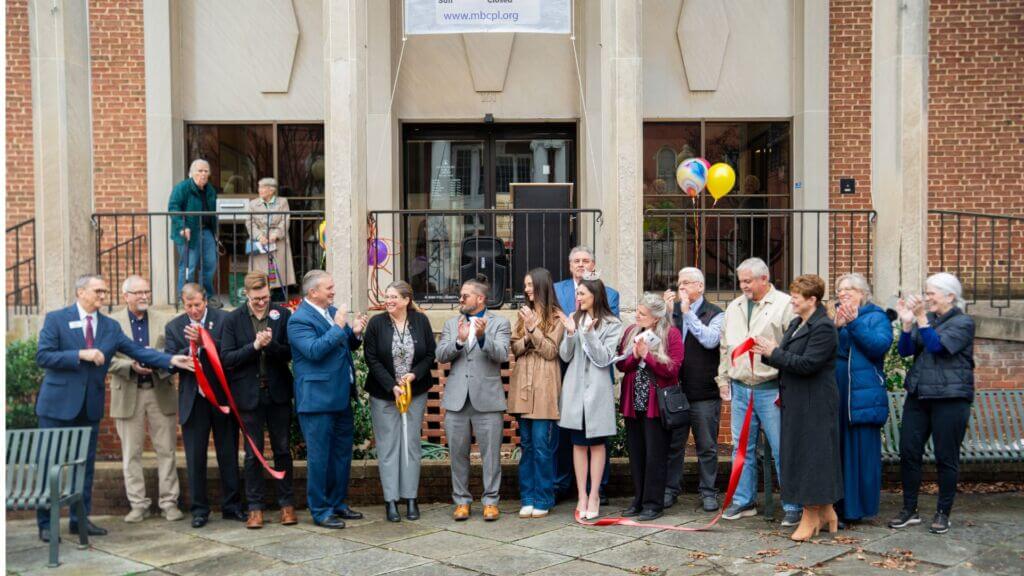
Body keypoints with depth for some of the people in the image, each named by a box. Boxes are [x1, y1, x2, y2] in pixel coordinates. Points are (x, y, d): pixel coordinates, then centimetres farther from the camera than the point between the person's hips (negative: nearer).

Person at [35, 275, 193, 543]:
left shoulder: (110, 326, 7)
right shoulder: (56, 319, -5)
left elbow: (138, 350, 1)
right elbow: (42, 356, -13)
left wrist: (172, 360, -10)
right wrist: (81, 355, -22)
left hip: (90, 406, 5)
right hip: (58, 404, -4)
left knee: (86, 464, 11)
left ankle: (80, 519, 21)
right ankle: (46, 523, 12)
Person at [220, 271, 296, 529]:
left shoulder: (282, 315, -1)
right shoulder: (233, 320, -3)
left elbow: (289, 353, -3)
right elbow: (226, 358, -7)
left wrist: (270, 344, -22)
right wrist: (254, 346, -21)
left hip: (278, 392, 1)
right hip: (249, 394, -1)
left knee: (282, 449, 8)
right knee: (253, 453, 7)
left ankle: (287, 503, 18)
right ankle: (255, 507, 15)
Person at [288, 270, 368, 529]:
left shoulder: (333, 311, 11)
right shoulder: (299, 320, -14)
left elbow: (347, 345, 18)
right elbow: (314, 350, -27)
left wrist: (355, 333, -2)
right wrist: (339, 327, -23)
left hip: (341, 396, 9)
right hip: (318, 398, -8)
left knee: (342, 452, 16)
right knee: (319, 456, 0)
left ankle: (338, 503, 29)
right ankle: (320, 511, 11)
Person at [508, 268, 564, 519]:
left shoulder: (555, 317, -1)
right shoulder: (523, 314, 16)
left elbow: (551, 351, -6)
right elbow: (514, 348, 12)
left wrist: (533, 329, -13)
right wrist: (527, 340, -8)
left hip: (544, 388, -5)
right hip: (522, 387, 5)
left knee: (542, 446, -4)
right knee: (526, 445, 9)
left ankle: (543, 500, 5)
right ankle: (527, 498, 15)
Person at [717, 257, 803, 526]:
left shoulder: (784, 305, -7)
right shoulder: (734, 308, 14)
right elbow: (725, 346, 20)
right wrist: (723, 379, 15)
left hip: (771, 390, -6)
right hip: (740, 388, 6)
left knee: (782, 450, -2)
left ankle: (792, 506, 9)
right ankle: (743, 501, 23)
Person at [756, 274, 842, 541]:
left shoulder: (823, 328, -16)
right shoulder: (796, 324, 14)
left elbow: (807, 364, -22)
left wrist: (774, 353, -18)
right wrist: (770, 352, 0)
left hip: (814, 405, -10)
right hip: (795, 402, 10)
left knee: (810, 455, -1)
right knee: (799, 455, 13)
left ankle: (811, 516, 9)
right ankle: (825, 512, 25)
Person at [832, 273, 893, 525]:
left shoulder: (876, 316, 4)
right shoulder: (833, 316, 15)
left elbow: (881, 346, -14)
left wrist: (853, 323, -17)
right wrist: (835, 327, -12)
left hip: (863, 397, -4)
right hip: (834, 397, 4)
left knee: (861, 452, 1)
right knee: (836, 452, 7)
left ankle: (857, 506, 10)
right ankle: (838, 505, 15)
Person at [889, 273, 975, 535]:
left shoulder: (963, 323, -3)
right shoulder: (926, 318, 14)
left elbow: (937, 346, -18)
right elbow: (905, 350, 3)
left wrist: (921, 319, -21)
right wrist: (906, 323, -10)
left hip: (950, 398, -5)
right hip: (918, 395, 6)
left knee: (946, 457, 2)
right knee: (908, 452, 3)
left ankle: (943, 513, 14)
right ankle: (909, 509, 14)